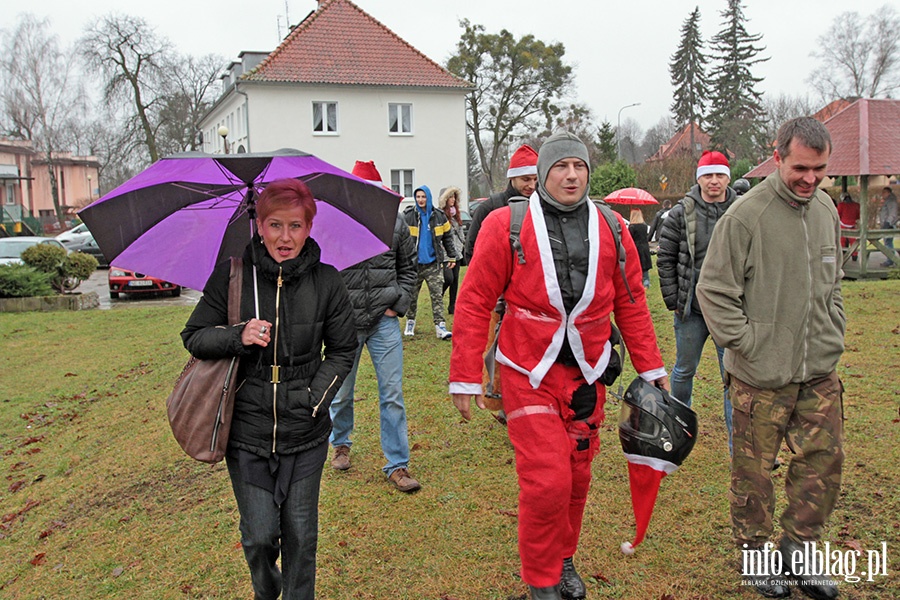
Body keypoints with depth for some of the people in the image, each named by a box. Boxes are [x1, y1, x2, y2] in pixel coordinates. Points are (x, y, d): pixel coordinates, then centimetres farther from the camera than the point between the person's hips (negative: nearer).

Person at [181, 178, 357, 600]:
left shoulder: (326, 282, -4)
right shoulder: (232, 276, -5)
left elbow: (342, 351, 5)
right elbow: (193, 336, 3)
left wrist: (316, 398, -8)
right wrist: (237, 337, -16)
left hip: (305, 432, 0)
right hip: (246, 431, 0)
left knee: (300, 533, 9)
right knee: (259, 534, 6)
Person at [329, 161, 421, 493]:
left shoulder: (395, 224, 3)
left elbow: (408, 267, 14)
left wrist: (399, 304, 3)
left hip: (384, 320, 1)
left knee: (392, 393, 1)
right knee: (341, 393, 13)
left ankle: (397, 465, 11)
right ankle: (341, 444, 41)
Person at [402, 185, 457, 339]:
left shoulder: (439, 216, 5)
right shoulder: (407, 216, -2)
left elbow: (447, 238, 12)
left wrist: (452, 257, 9)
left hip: (433, 264, 1)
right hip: (413, 263, -1)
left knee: (437, 295, -3)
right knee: (412, 296, 9)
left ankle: (440, 325, -3)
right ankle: (410, 322, 26)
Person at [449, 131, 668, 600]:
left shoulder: (612, 231, 4)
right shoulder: (506, 225, -7)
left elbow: (631, 305, 11)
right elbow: (474, 302, -7)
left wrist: (651, 368, 10)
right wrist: (465, 378, -8)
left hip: (587, 375, 4)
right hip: (529, 373, -4)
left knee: (577, 476, 14)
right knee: (547, 480, -8)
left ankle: (563, 560, 40)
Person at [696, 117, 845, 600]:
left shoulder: (826, 210, 8)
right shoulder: (746, 214, -14)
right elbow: (714, 290, -11)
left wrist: (833, 333, 11)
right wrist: (745, 343, -13)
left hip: (820, 371, 6)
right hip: (762, 375, -6)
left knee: (823, 461, 10)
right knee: (754, 471, 6)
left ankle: (798, 552, 28)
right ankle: (755, 554, 26)